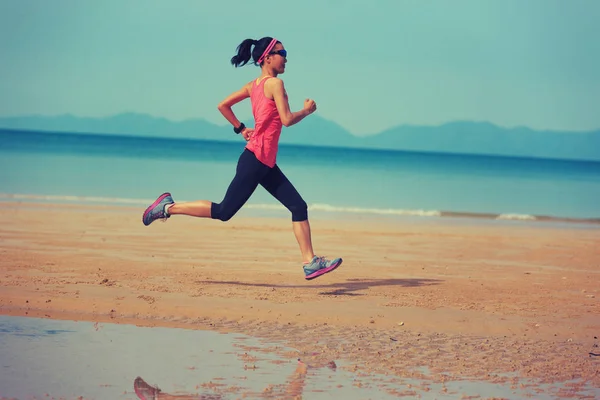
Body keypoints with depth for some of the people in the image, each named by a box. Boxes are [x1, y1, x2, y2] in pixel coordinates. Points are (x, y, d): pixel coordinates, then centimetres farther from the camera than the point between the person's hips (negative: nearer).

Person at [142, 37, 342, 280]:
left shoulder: (254, 85, 13)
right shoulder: (275, 83, -11)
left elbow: (223, 105, 15)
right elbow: (287, 119, -18)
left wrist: (240, 128, 19)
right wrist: (307, 110, -2)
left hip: (266, 164, 10)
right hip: (256, 158, -10)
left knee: (299, 207, 5)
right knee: (223, 212, -3)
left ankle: (310, 263, 3)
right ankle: (168, 207, 8)